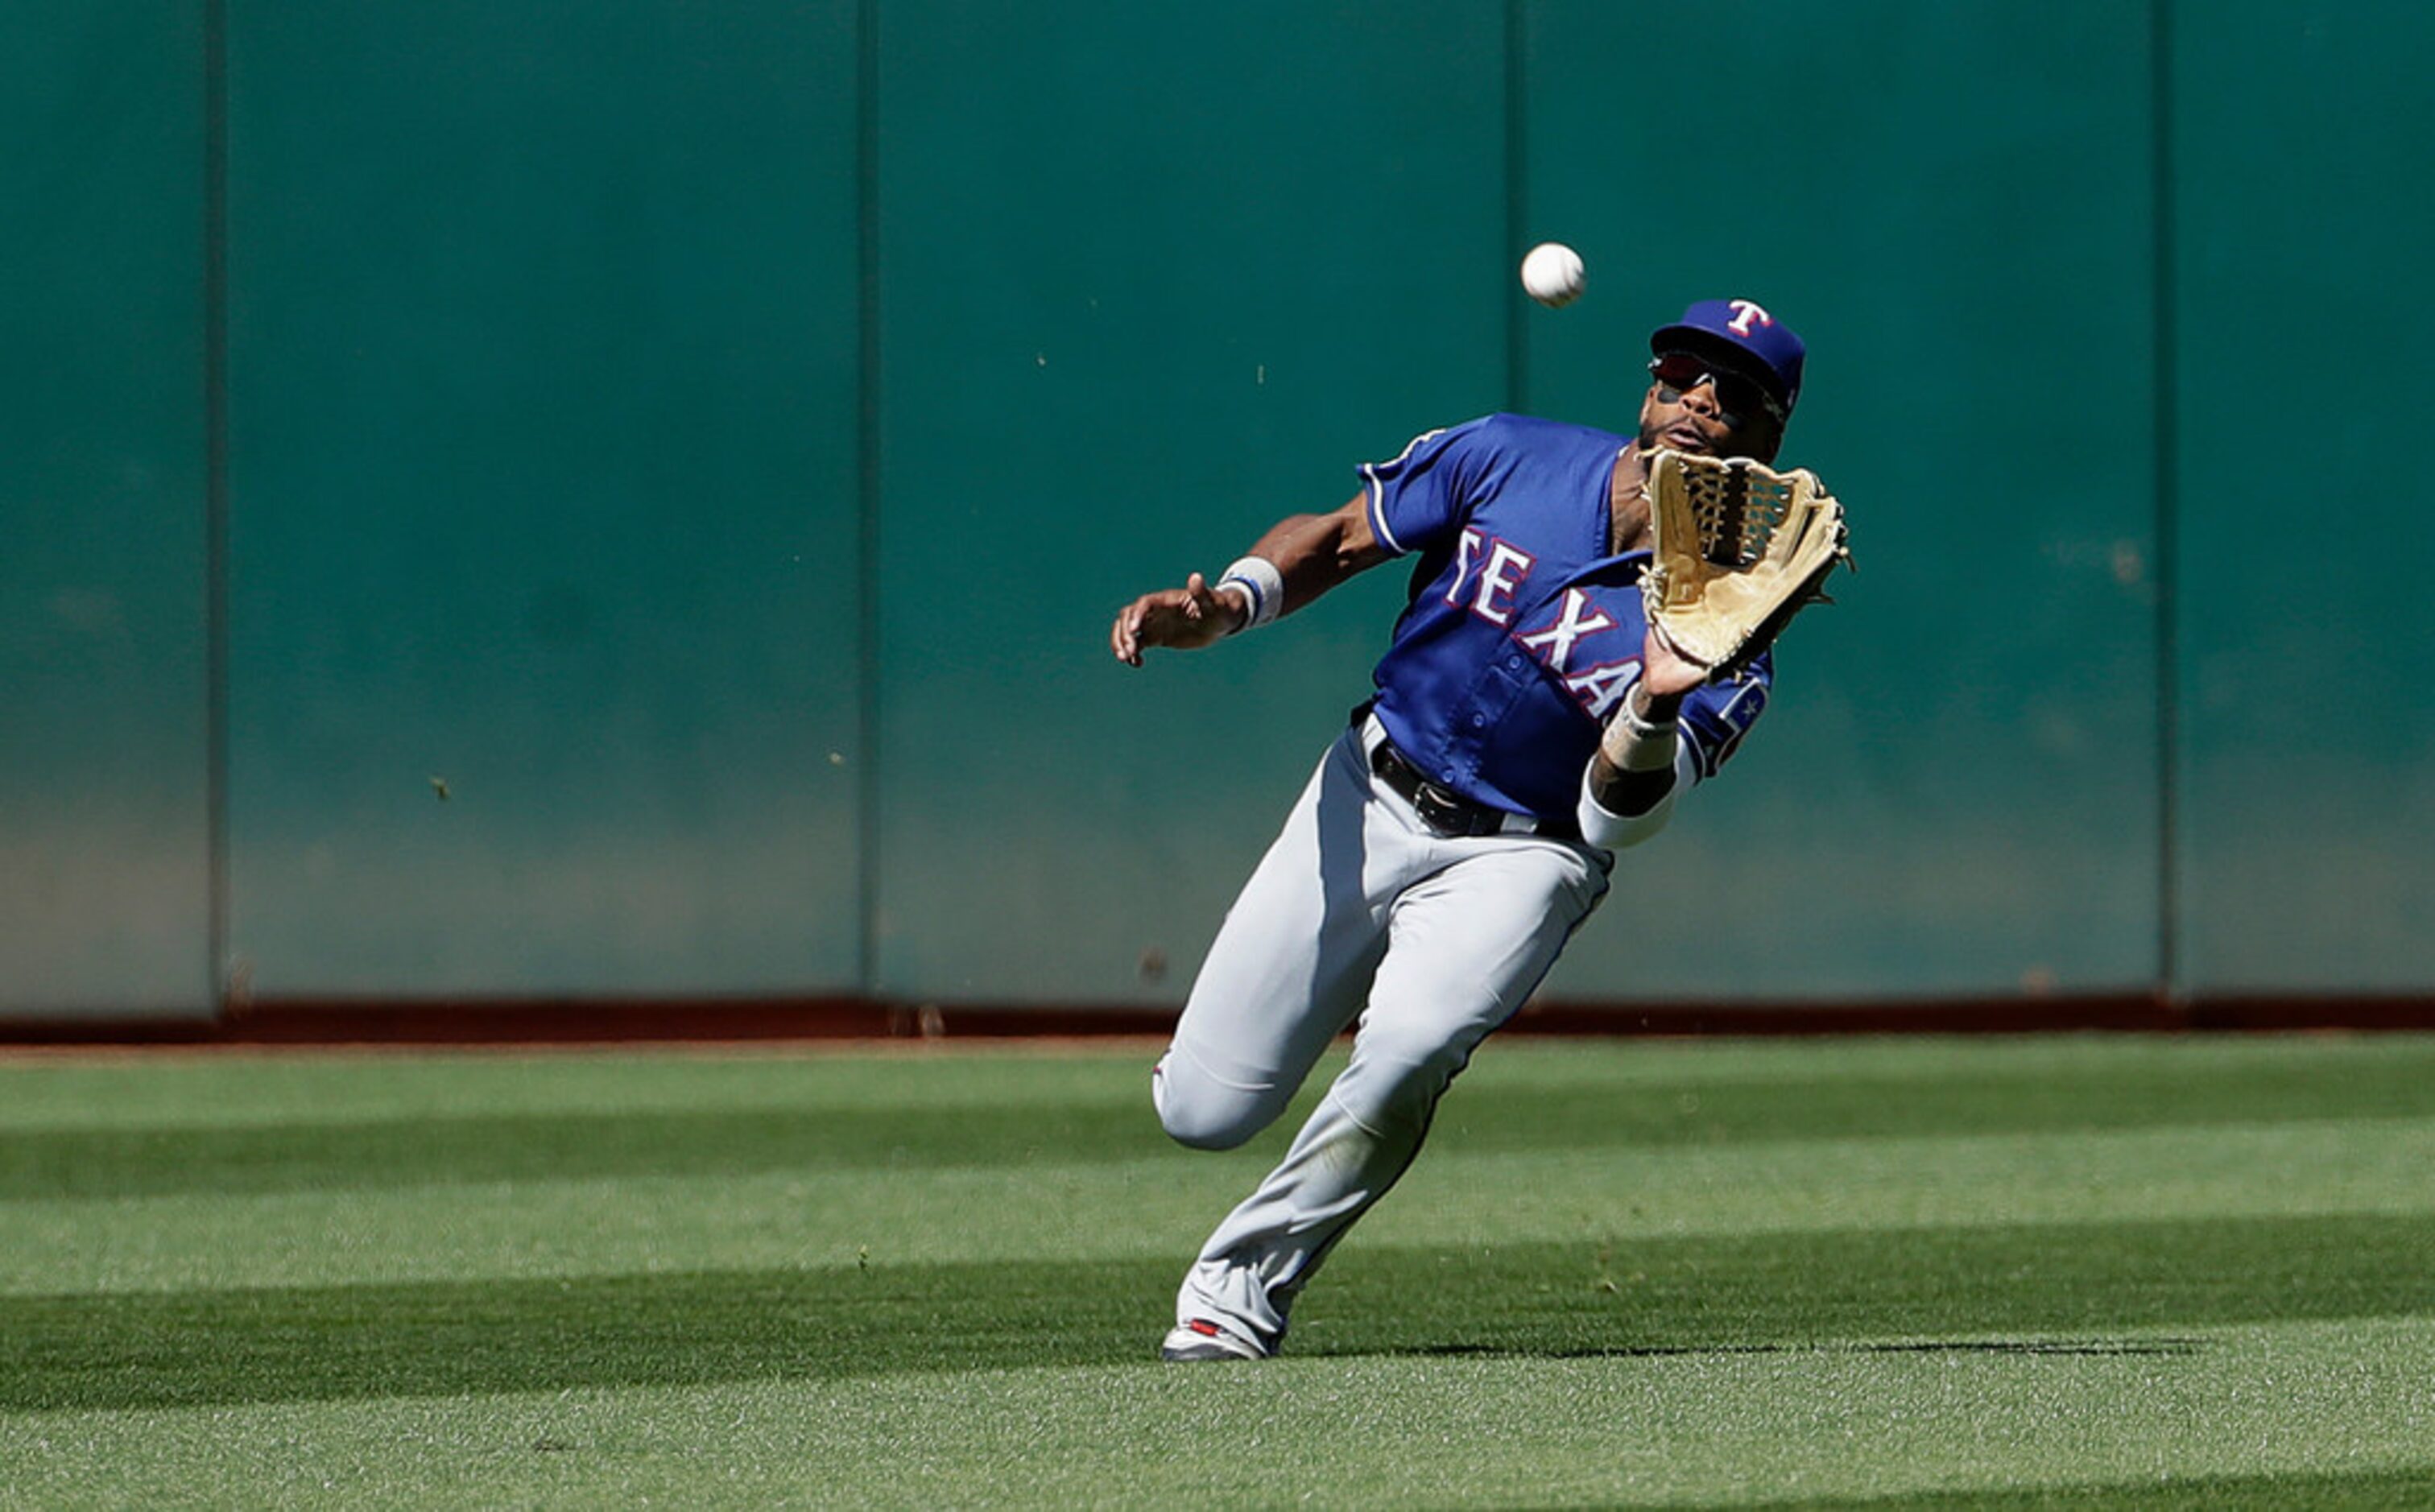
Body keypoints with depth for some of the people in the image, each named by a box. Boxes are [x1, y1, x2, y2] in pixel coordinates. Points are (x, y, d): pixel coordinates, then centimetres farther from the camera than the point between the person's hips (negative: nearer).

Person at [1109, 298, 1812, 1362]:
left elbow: (1620, 818, -25)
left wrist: (1655, 707, -46)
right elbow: (1335, 539, 1)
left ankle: (1240, 1286, -12)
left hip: (1523, 856, -2)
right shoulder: (1508, 459, -8)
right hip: (1371, 800, 2)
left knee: (1408, 1047, -33)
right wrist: (1231, 605, -19)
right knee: (1204, 1112, -2)